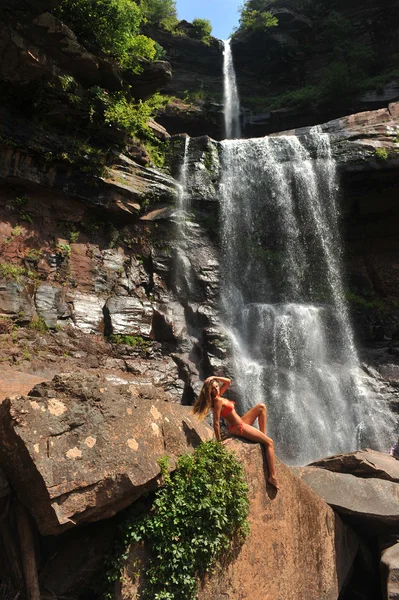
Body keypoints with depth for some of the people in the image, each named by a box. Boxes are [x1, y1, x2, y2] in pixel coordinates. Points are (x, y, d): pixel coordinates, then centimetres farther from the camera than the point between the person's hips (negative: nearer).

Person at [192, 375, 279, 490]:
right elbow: (216, 423, -24)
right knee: (269, 442, -5)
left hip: (241, 422, 9)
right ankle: (272, 477, -7)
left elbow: (228, 381, 9)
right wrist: (219, 441, -20)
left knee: (261, 407, 15)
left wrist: (214, 378, -4)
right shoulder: (218, 401, -24)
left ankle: (262, 435, 11)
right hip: (238, 427, -9)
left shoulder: (218, 395, 1)